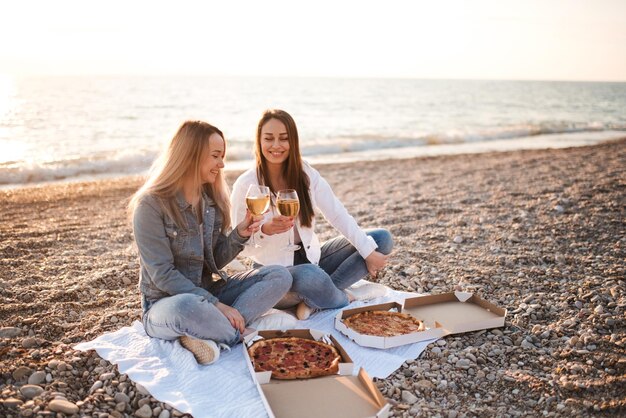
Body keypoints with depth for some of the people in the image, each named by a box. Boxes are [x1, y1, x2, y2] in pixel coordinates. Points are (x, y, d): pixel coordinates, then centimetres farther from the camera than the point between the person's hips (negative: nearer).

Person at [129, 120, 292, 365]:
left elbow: (215, 263, 7)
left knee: (279, 276, -11)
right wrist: (217, 305, -23)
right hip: (165, 303, -7)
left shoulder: (212, 199, 5)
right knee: (186, 308, -43)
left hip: (209, 292, 7)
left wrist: (240, 235, -11)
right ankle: (241, 334, -15)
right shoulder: (151, 204, -14)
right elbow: (162, 274, -19)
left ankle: (208, 333, -23)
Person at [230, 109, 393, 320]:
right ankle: (347, 297, -4)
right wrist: (265, 230, -31)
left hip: (311, 259, 6)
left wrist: (369, 252, -13)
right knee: (311, 276, -41)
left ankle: (315, 299, -15)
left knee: (382, 238, -5)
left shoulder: (306, 174, -1)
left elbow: (338, 215, -4)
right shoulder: (246, 184, -13)